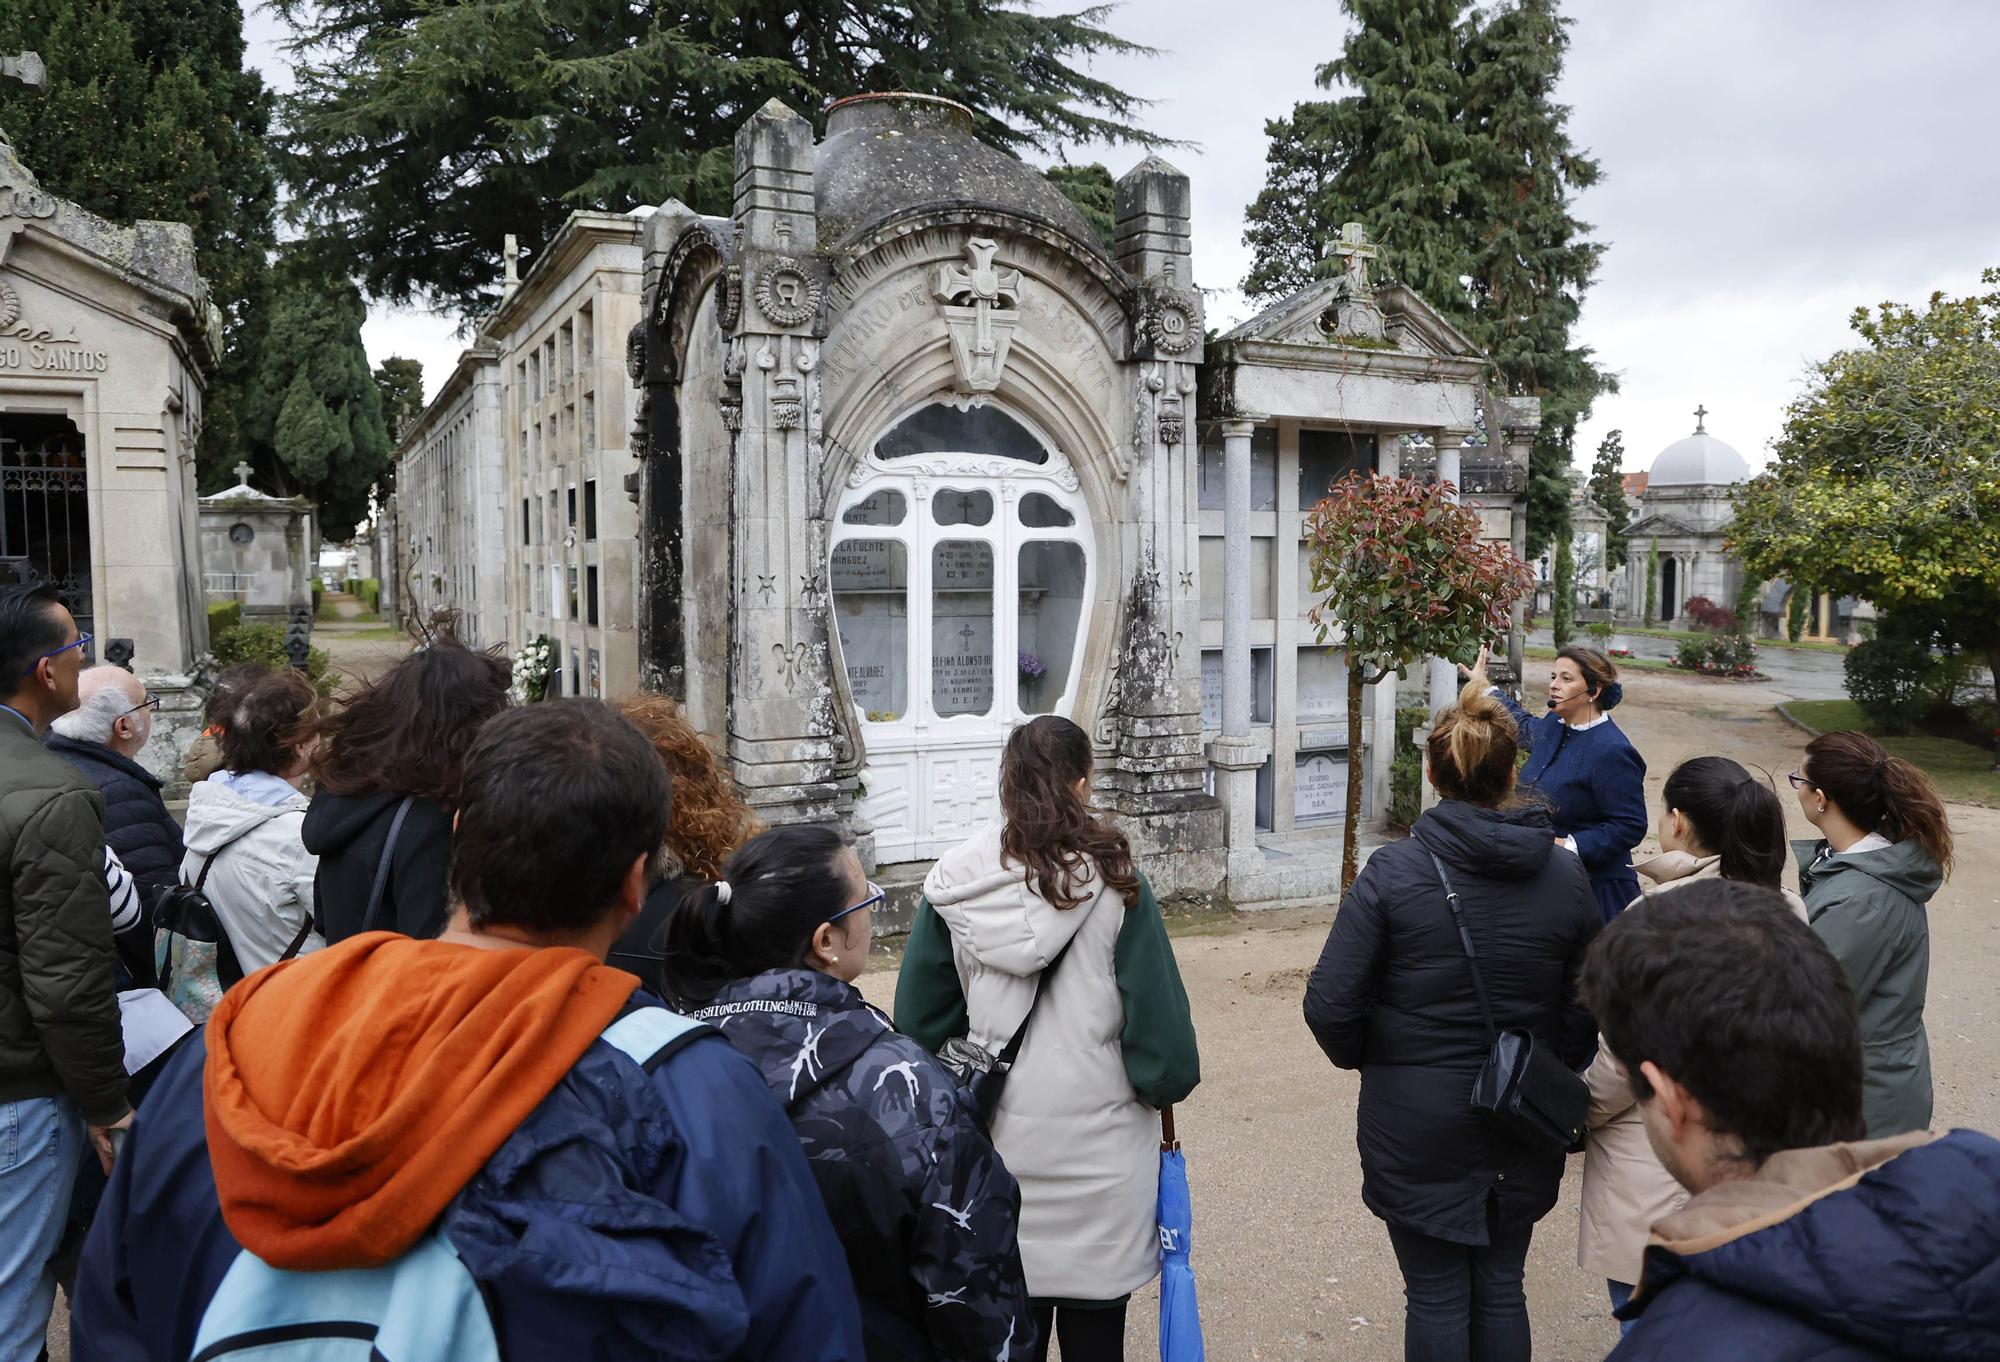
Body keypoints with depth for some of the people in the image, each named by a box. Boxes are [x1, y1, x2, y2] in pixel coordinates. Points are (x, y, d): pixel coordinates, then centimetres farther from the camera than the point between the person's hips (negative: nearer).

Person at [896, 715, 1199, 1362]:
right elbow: (1157, 1007, -9)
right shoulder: (1109, 878, -12)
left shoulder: (953, 885, -4)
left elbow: (920, 1021, 2)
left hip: (994, 1143, 3)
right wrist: (1170, 1078, 9)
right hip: (1095, 1149, -2)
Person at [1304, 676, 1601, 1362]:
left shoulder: (1391, 871, -16)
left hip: (1416, 1124, -3)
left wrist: (1364, 1056, 4)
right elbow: (1587, 1010, -2)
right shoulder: (1566, 876, -6)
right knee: (1501, 1287, 19)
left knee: (1436, 1295, 11)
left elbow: (1330, 1004, -17)